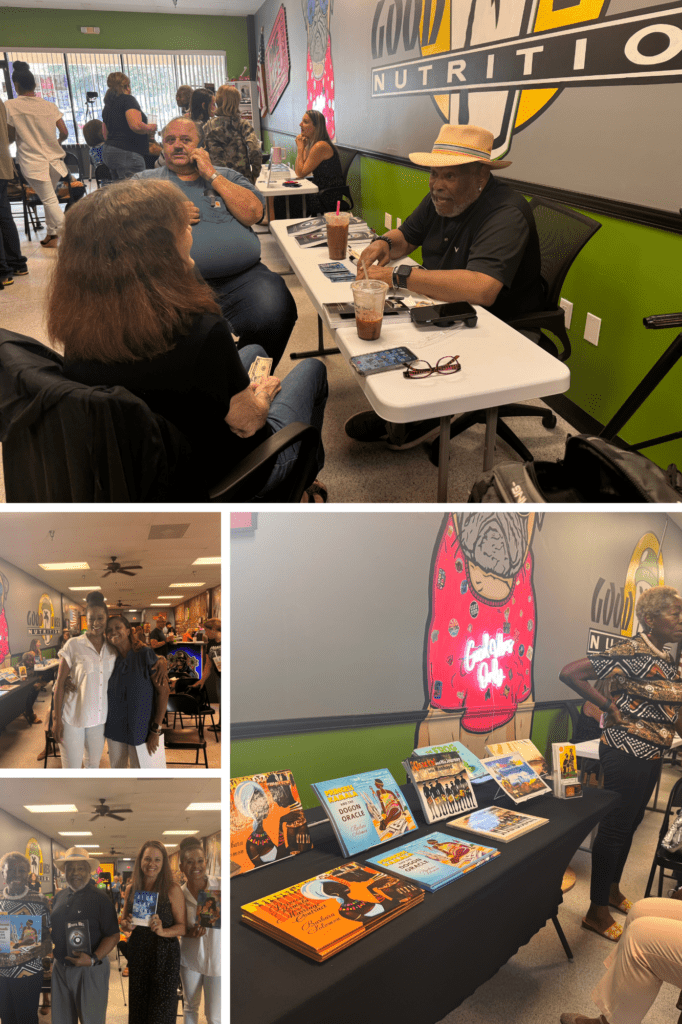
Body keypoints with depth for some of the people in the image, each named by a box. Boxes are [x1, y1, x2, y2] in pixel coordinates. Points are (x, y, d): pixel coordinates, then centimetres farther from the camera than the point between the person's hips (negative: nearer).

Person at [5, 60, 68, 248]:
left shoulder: (11, 106, -5)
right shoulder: (49, 106, 5)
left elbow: (10, 137, -3)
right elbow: (64, 133, 4)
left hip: (32, 161, -4)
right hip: (54, 158, 4)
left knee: (49, 200, -5)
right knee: (49, 198, 19)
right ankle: (52, 235, 22)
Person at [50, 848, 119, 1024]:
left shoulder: (99, 898, -11)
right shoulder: (60, 897, 7)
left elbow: (113, 935, -14)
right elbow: (55, 929, 17)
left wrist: (93, 959, -26)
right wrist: (55, 958, 5)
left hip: (90, 969, -5)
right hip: (60, 967, 5)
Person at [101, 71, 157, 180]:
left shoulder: (107, 105, 20)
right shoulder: (128, 99, -5)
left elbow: (105, 134, 24)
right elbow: (136, 125, -19)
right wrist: (150, 128, -2)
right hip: (127, 152, -9)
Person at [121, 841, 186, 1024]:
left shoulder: (172, 889, -8)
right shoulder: (131, 889, 4)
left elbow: (182, 926, -6)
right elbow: (123, 921, 15)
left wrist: (162, 931, -24)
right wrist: (127, 925, -8)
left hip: (165, 955, -4)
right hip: (137, 953, 4)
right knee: (138, 1007, 11)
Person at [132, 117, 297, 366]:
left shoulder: (226, 176, 24)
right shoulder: (146, 181, 21)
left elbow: (253, 214, 6)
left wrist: (212, 175, 5)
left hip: (242, 277, 2)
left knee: (275, 316, -27)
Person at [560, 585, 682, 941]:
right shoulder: (630, 653, -19)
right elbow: (570, 673, -23)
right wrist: (608, 705, -19)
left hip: (652, 755, 9)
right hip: (626, 753, -8)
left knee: (630, 823, 20)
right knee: (615, 827, 1)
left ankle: (613, 889, 39)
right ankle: (597, 912, 15)